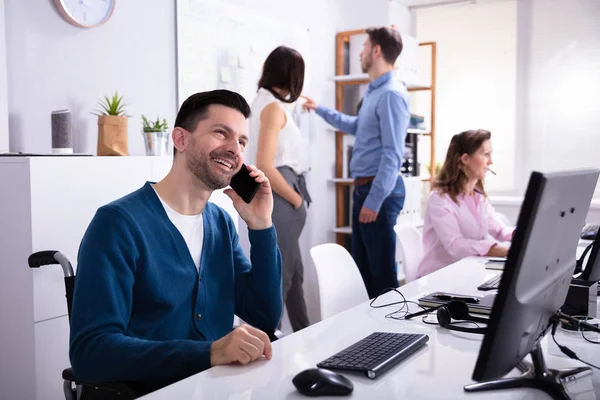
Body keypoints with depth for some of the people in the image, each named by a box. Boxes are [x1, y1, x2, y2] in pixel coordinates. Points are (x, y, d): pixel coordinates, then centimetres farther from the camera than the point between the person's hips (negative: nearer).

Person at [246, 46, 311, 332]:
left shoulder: (265, 101, 14)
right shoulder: (273, 107, -15)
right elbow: (265, 167, -22)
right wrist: (297, 200, -13)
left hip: (280, 197, 10)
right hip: (279, 199, -10)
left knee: (293, 271, 18)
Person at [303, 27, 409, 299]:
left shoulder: (391, 94, -17)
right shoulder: (373, 91, 16)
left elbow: (392, 154, -22)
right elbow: (356, 126, 34)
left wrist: (375, 201, -23)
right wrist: (319, 110, 36)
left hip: (380, 190, -11)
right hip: (364, 187, 11)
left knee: (382, 267, -3)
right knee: (362, 264, 17)